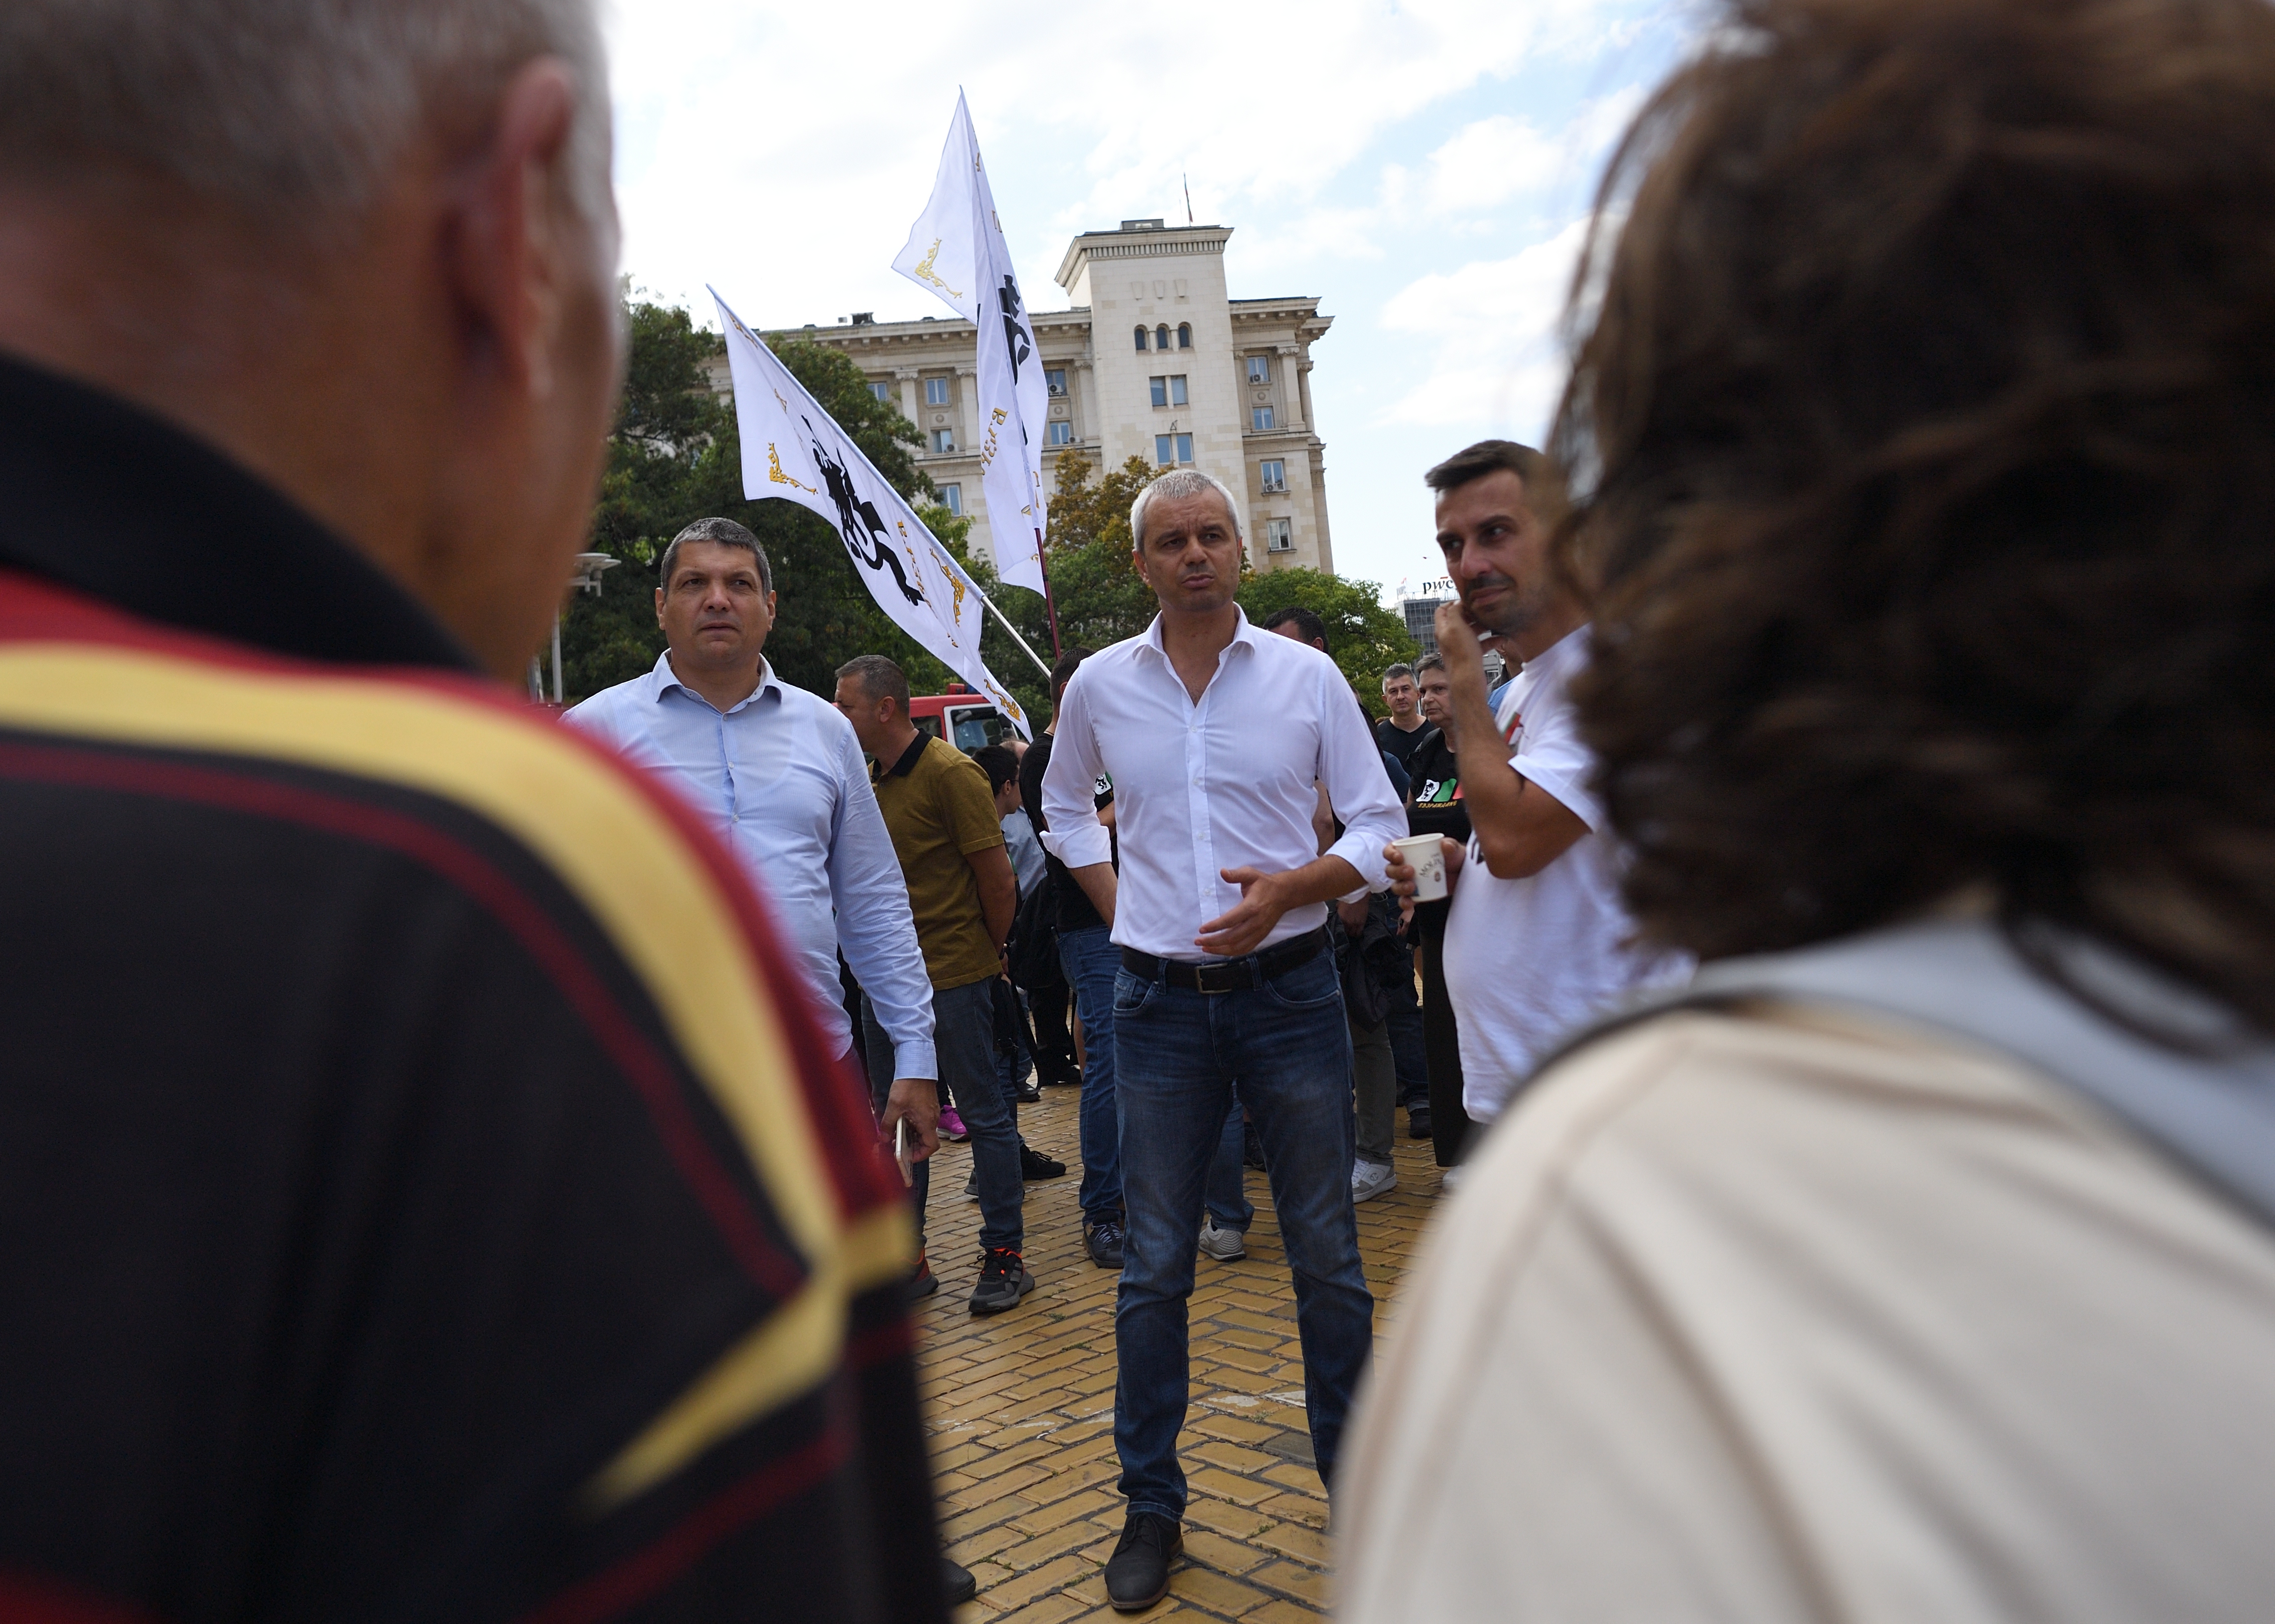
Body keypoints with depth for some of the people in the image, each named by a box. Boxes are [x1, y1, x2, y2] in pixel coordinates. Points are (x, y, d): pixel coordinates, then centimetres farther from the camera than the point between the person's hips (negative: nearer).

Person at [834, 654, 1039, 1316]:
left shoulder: (951, 774, -13)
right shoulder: (869, 779, 10)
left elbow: (998, 878, -11)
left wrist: (989, 954, 0)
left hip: (953, 976, -8)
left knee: (984, 1113, 2)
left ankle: (1005, 1257, 12)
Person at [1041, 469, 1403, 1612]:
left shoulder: (1306, 675, -1)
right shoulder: (1099, 685, 4)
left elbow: (1380, 827, 2)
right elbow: (1064, 805, 21)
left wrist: (1290, 888, -15)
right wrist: (1115, 902, 8)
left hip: (1289, 991, -1)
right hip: (1160, 1002, 1)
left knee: (1327, 1253, 10)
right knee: (1153, 1265, 8)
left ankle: (1359, 1478, 29)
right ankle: (1152, 1505, 24)